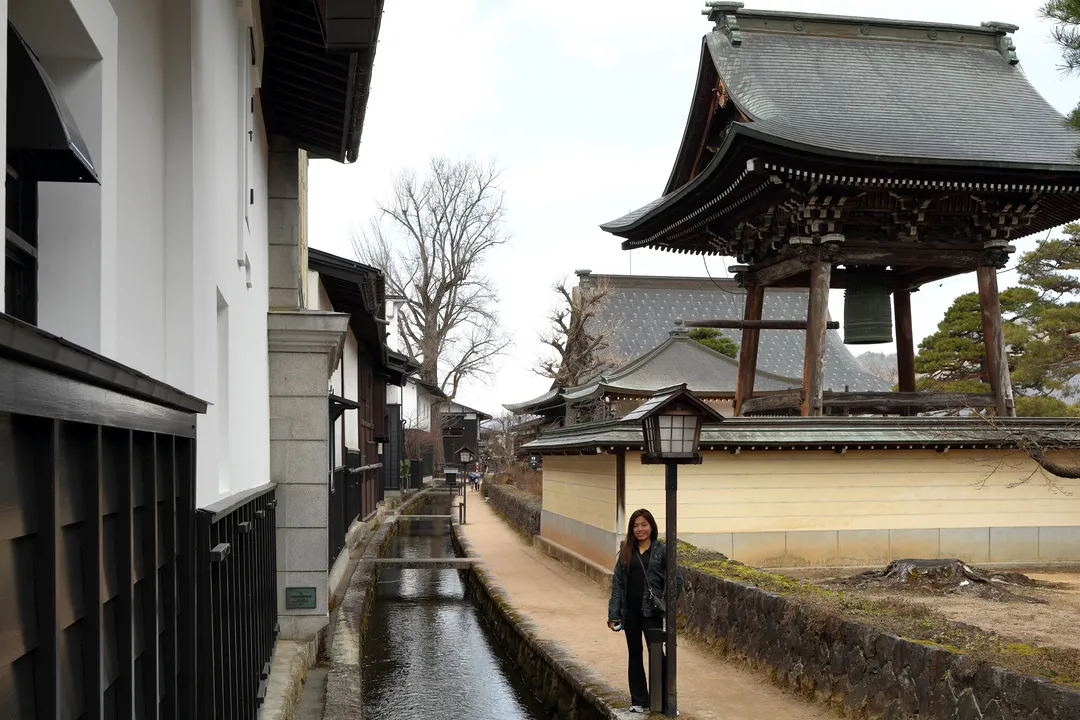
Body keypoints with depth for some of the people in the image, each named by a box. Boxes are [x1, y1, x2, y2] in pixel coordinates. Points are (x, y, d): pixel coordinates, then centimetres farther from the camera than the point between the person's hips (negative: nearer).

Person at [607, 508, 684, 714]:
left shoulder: (661, 550, -3)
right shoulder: (626, 552, 6)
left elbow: (677, 580, -2)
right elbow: (617, 583, 6)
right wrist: (613, 614, 1)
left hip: (651, 611, -4)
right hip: (630, 610, 4)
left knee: (657, 654, -5)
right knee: (635, 655, 10)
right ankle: (639, 701, 19)